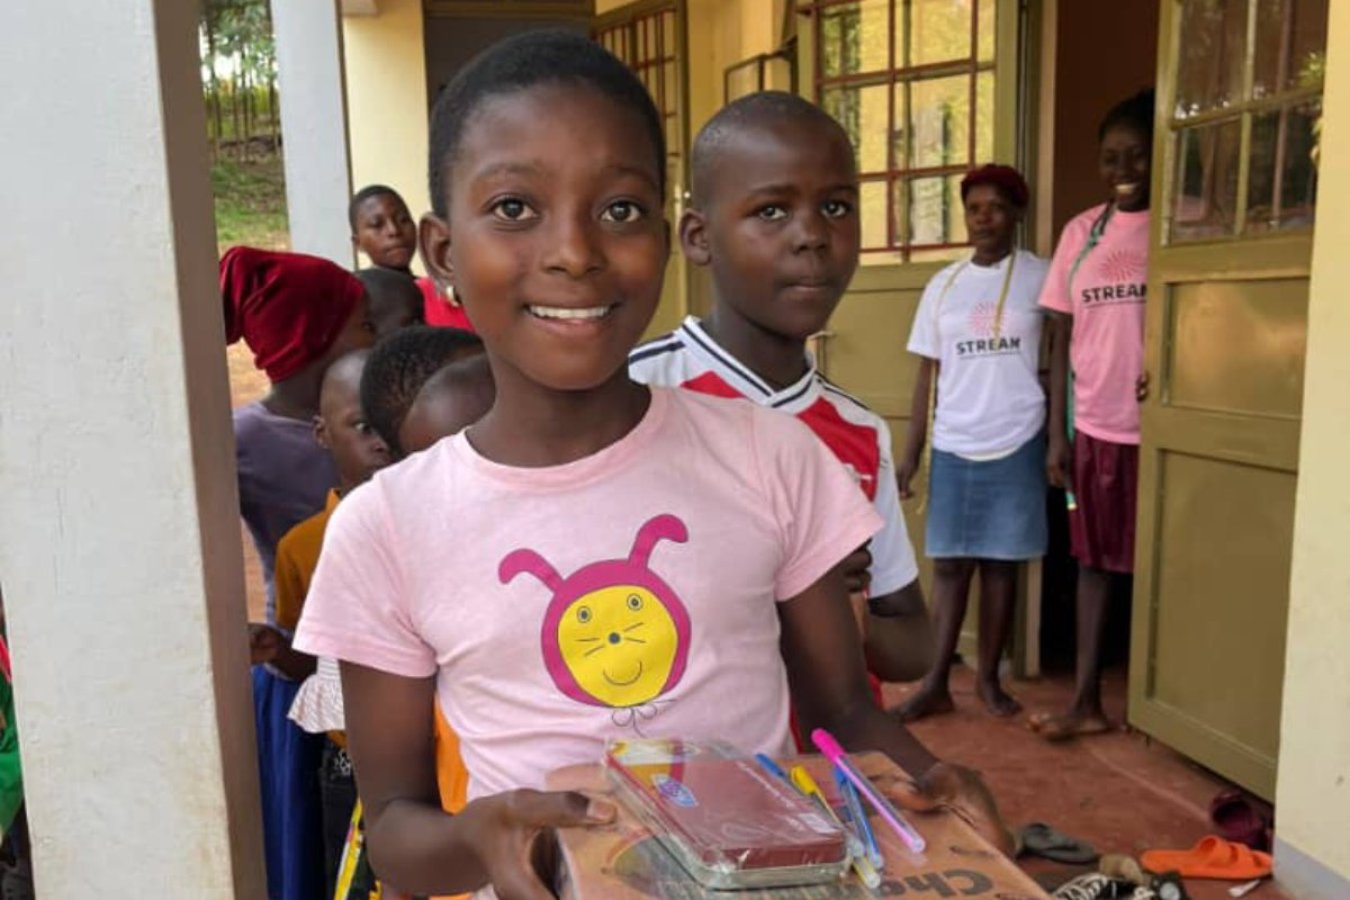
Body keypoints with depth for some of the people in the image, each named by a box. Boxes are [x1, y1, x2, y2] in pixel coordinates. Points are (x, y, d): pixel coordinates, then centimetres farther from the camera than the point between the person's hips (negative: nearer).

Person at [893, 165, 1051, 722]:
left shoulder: (1040, 277, 0)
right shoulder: (943, 285, 7)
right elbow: (928, 374, 7)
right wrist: (910, 454, 4)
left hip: (1016, 444, -2)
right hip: (953, 446, 2)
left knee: (1000, 564, 7)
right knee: (949, 563, 5)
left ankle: (988, 679, 21)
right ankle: (935, 684, 12)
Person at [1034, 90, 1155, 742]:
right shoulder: (1081, 232, 7)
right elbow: (1062, 338, 8)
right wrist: (1056, 433, 4)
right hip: (1095, 426, 3)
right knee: (1095, 559, 9)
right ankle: (1086, 702, 18)